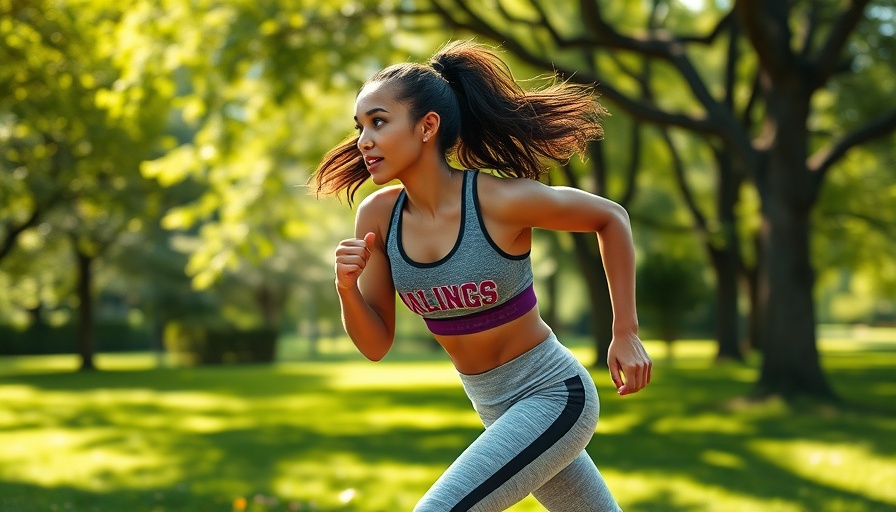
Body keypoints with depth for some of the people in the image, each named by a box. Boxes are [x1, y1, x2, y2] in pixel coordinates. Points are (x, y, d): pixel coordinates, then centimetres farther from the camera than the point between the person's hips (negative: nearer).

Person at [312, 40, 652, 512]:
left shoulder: (502, 199, -22)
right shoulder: (377, 216, -7)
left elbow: (611, 217, -5)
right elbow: (376, 345, -2)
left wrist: (626, 335, -6)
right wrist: (347, 288, -21)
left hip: (553, 396, -6)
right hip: (494, 410, 6)